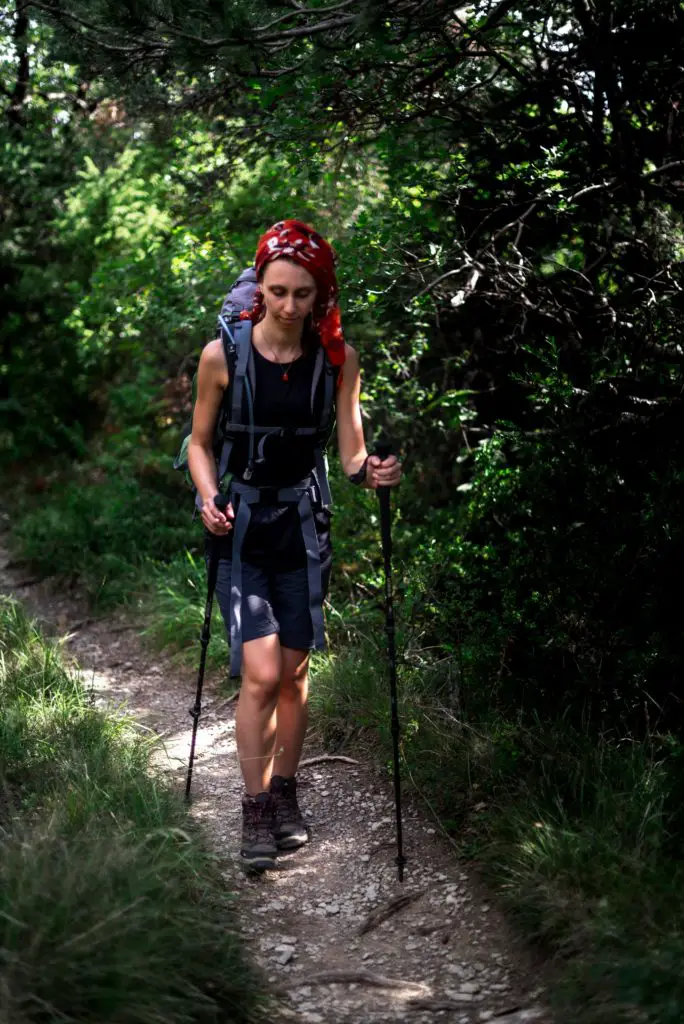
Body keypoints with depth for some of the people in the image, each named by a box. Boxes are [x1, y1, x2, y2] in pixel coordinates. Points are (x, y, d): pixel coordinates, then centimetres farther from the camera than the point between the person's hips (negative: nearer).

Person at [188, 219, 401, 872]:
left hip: (303, 525, 2)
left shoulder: (338, 358, -5)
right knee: (262, 673, -12)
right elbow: (200, 442, 2)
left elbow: (351, 452, -3)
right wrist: (209, 499, -15)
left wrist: (370, 470, -25)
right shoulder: (222, 355, -10)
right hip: (239, 527, -2)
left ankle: (284, 795, 27)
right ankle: (255, 813, 1)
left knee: (294, 672, 9)